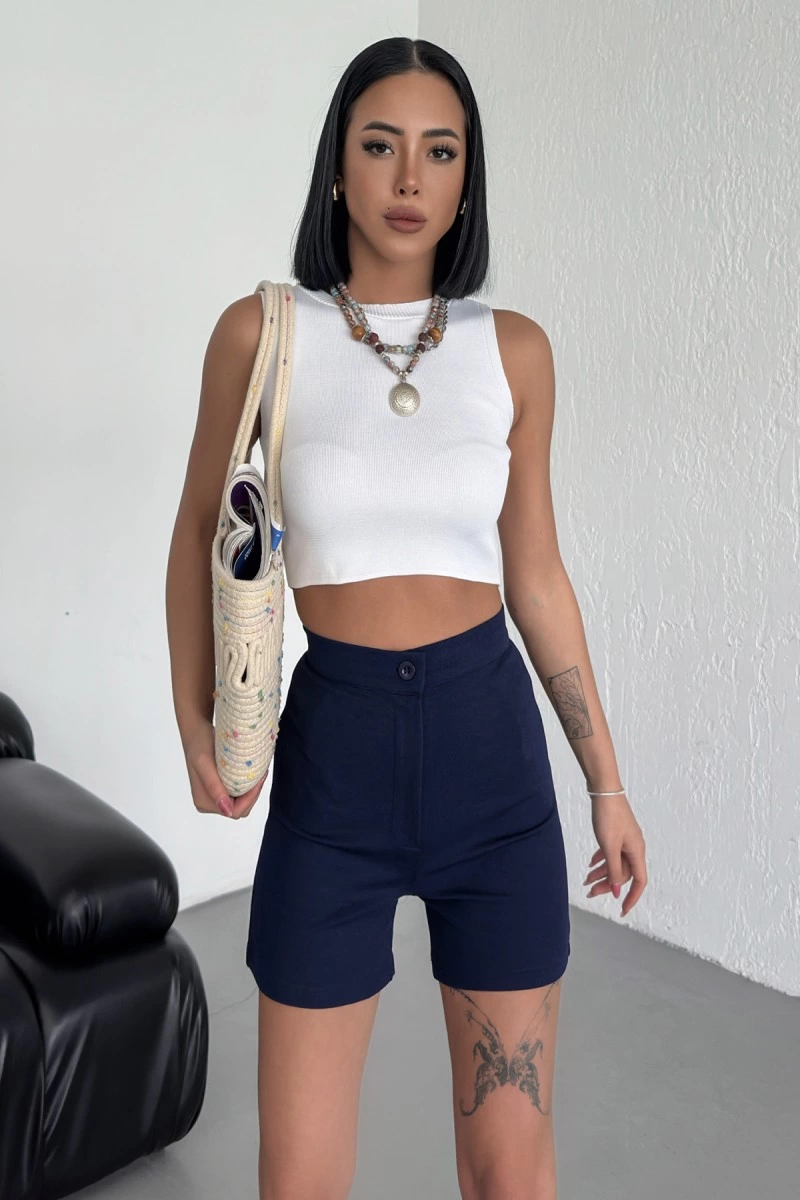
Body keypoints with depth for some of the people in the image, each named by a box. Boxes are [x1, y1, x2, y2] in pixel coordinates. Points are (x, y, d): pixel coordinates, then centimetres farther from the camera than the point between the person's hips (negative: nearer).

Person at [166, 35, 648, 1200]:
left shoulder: (514, 349, 3)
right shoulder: (261, 332, -1)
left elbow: (536, 574, 9)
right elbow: (201, 537, 10)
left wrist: (608, 779, 11)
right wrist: (194, 726, 2)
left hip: (491, 739, 2)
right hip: (332, 749, -1)